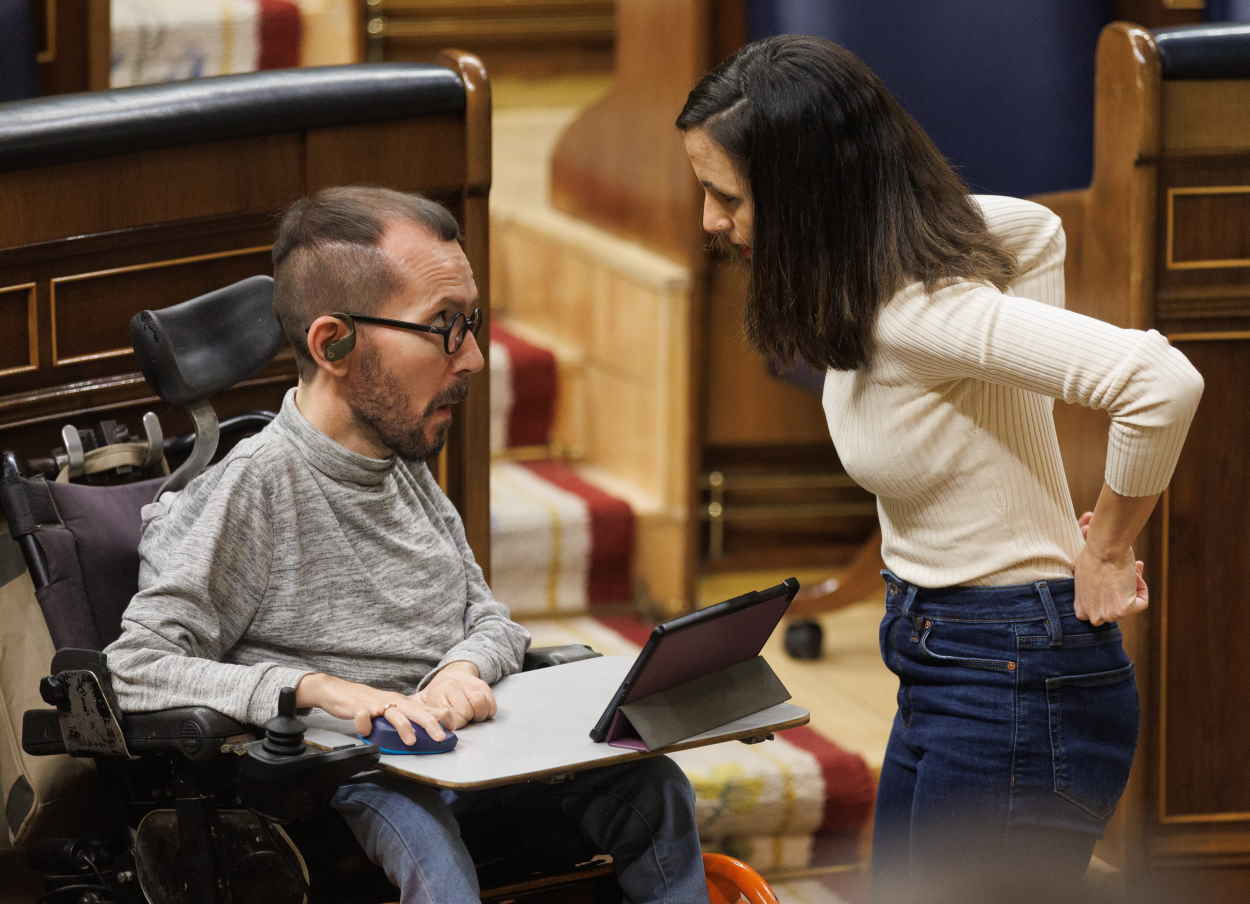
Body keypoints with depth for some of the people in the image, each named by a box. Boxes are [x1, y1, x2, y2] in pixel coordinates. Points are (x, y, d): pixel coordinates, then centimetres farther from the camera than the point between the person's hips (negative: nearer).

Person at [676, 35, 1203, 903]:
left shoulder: (915, 313, -26)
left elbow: (1162, 383, -35)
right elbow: (1037, 229, 23)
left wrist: (1106, 551, -19)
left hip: (1014, 687, -10)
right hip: (945, 670, 10)